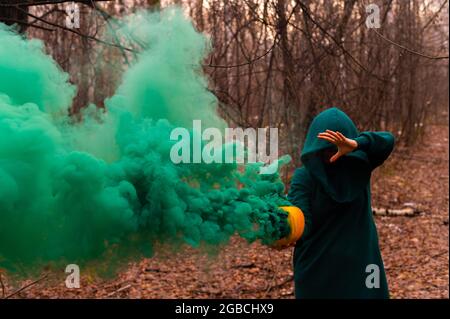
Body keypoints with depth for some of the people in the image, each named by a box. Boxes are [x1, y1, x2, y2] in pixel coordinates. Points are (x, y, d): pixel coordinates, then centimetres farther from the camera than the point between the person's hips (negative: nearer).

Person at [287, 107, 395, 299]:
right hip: (317, 266, -2)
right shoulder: (304, 177, -10)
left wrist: (355, 144, -40)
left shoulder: (359, 165, -3)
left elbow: (387, 141, -21)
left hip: (359, 261, 2)